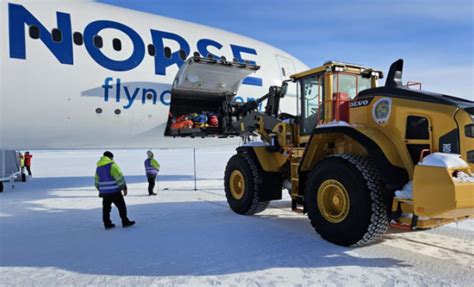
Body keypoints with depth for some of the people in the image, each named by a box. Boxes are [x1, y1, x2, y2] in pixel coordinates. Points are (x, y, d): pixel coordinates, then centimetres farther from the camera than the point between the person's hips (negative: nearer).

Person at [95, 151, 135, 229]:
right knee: (121, 206, 3)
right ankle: (125, 222, 6)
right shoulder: (112, 165, -10)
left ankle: (107, 224, 16)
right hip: (114, 191, -7)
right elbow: (120, 177, -14)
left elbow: (97, 181, 18)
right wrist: (124, 188, -9)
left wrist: (100, 190, 29)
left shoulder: (98, 167, 12)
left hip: (104, 192, 7)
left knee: (106, 208, 13)